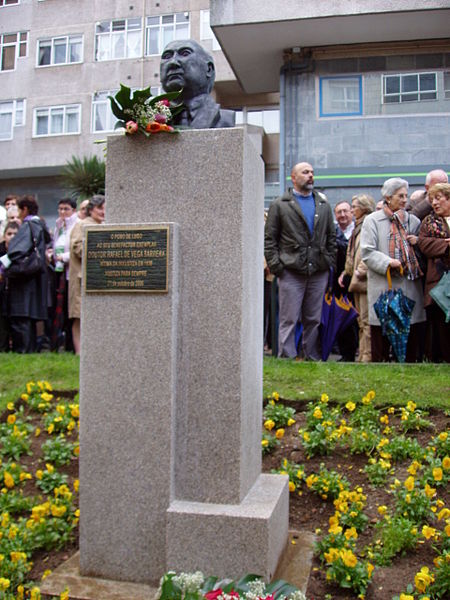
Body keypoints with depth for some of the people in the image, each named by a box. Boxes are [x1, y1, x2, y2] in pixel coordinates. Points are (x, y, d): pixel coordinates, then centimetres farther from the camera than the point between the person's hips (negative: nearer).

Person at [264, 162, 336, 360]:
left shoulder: (324, 205, 17)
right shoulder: (279, 205, 5)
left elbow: (332, 237, 19)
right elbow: (269, 239, 1)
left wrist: (330, 261, 8)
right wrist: (276, 266, -7)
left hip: (319, 273, 4)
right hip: (291, 272, -4)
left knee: (314, 320, 8)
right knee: (289, 320, -3)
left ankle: (312, 359, 17)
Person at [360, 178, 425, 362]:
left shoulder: (412, 220, 17)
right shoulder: (372, 220, 4)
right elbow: (367, 252, -6)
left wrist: (418, 242, 4)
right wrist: (388, 262, -18)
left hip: (411, 285, 4)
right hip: (384, 286, -4)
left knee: (412, 334, 5)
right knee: (382, 333, -1)